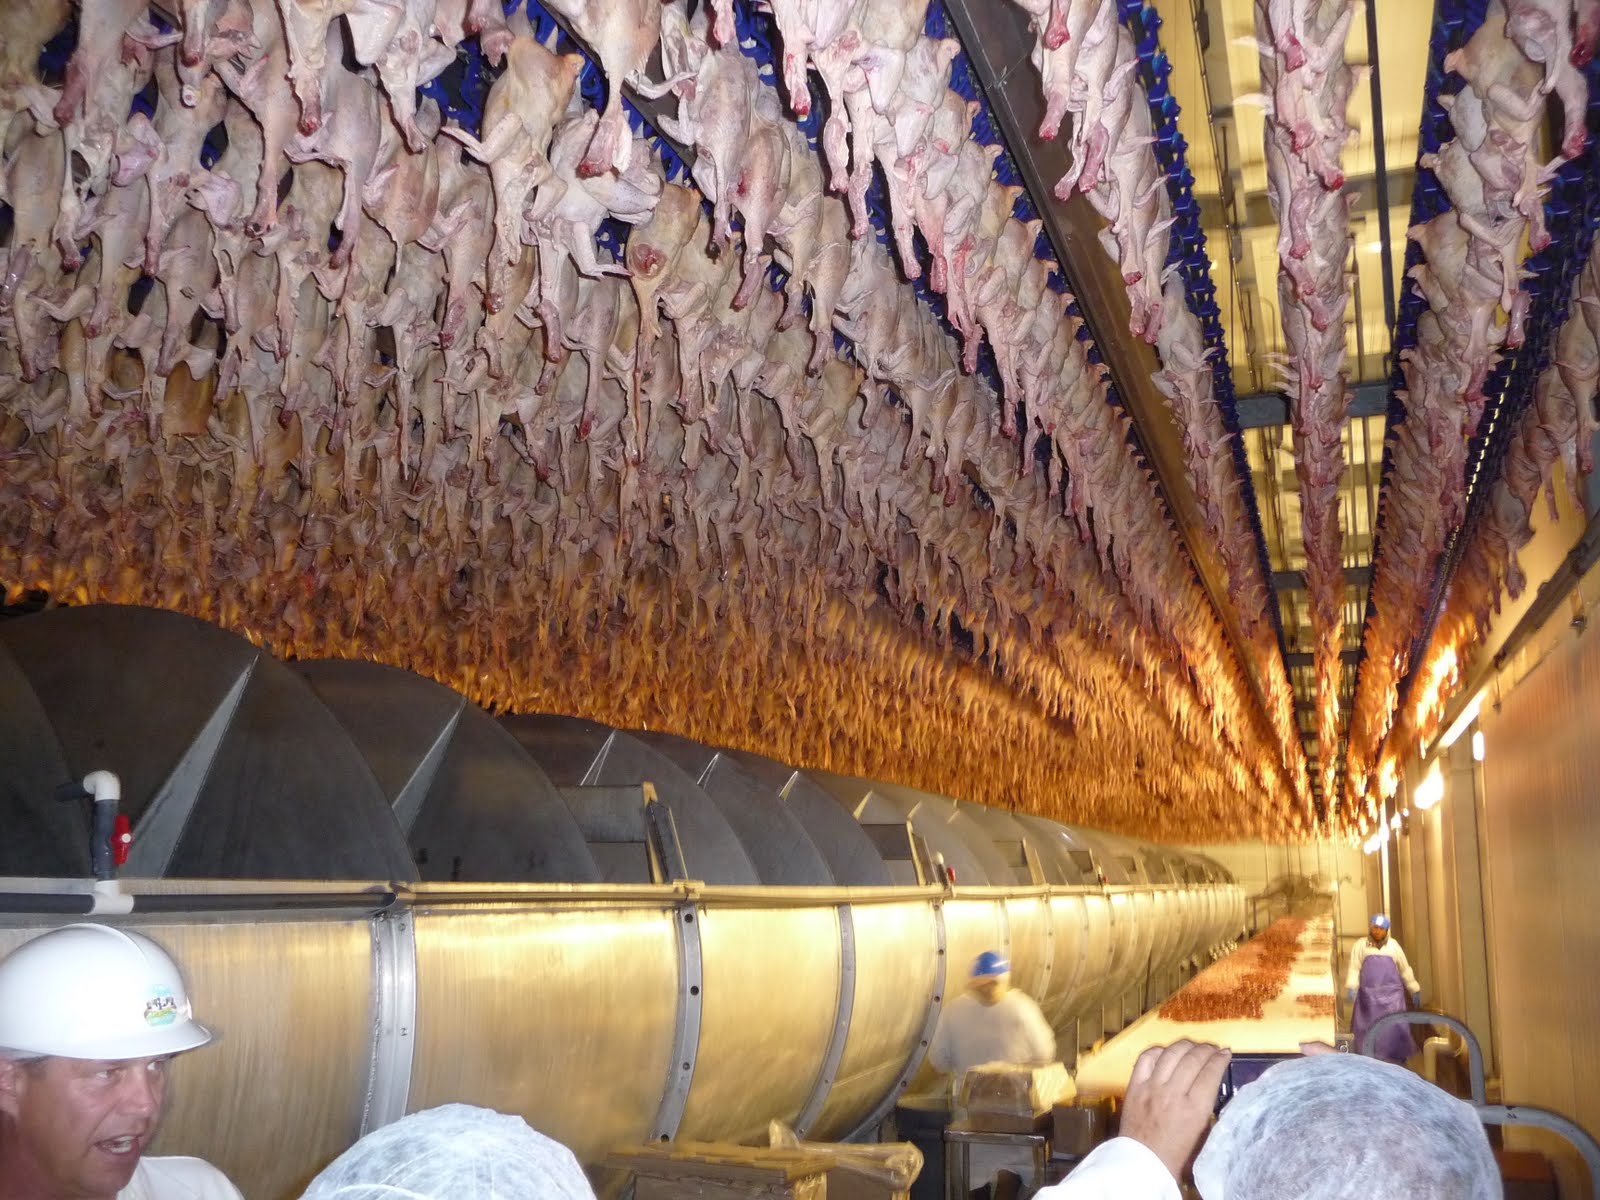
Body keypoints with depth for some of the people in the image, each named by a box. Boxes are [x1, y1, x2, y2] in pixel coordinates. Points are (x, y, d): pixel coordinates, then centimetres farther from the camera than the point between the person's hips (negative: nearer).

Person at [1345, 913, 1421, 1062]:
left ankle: (1398, 1058, 7)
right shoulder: (1361, 945, 3)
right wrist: (1351, 988, -17)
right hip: (1368, 995, -1)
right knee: (1368, 1030, 2)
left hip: (1392, 994, 1)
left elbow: (1405, 969, 13)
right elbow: (1354, 969, -3)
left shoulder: (1393, 945, 8)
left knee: (1395, 1028, -2)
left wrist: (1414, 990, 13)